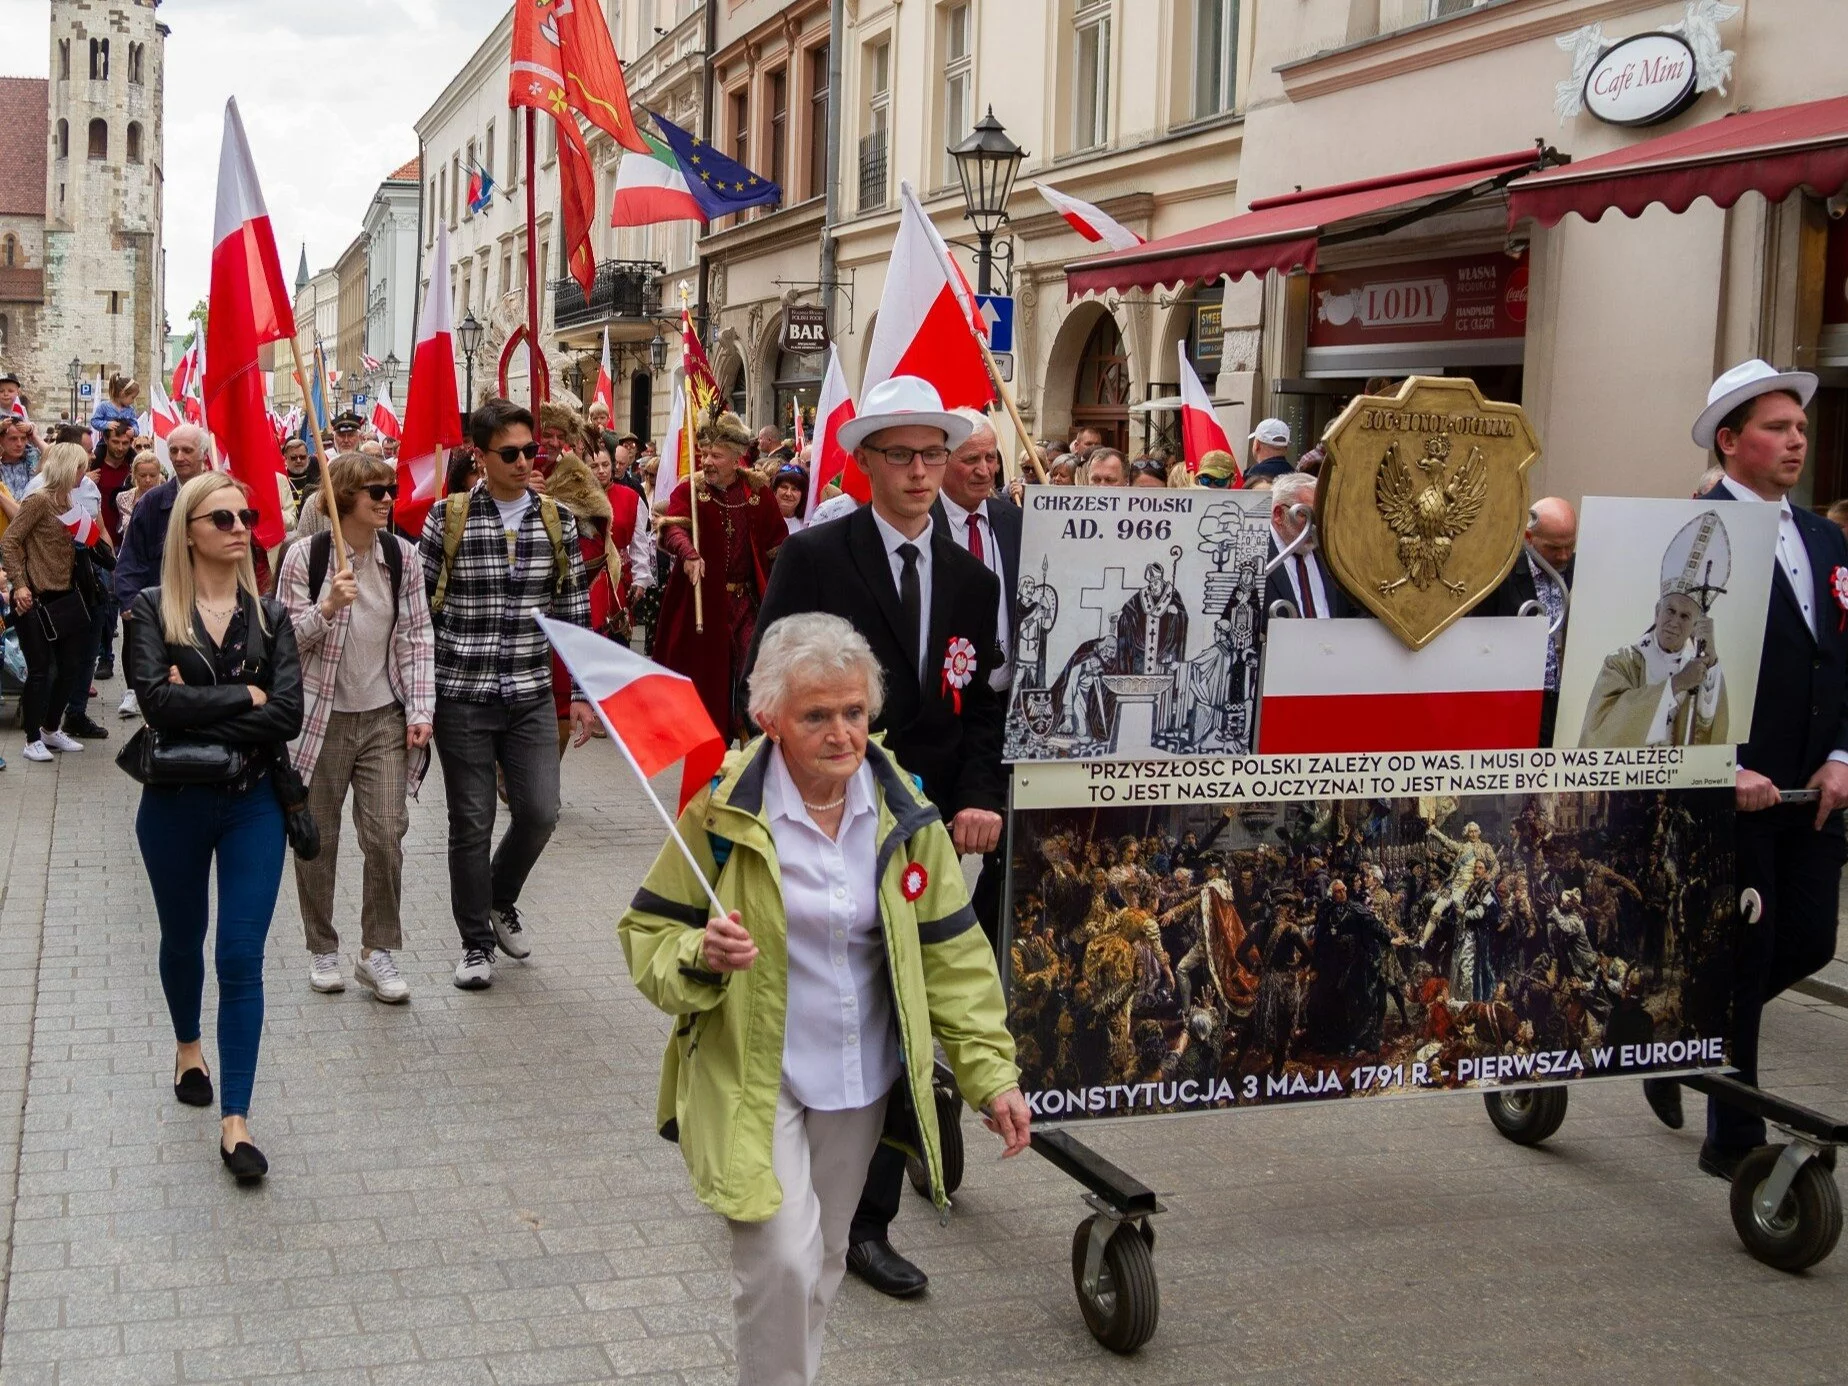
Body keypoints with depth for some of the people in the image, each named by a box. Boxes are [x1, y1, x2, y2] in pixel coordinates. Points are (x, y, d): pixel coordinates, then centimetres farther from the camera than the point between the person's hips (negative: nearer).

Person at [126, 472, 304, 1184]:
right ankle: (188, 1047, 48)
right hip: (174, 805, 0)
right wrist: (243, 697, -15)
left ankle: (235, 1120, -3)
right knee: (183, 940, 20)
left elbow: (288, 715, -12)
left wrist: (200, 718, -18)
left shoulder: (270, 615, 1)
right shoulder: (153, 610, -5)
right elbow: (157, 700, -22)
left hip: (252, 804, 0)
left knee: (242, 959, -5)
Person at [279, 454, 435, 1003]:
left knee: (387, 836, -3)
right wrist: (326, 608, -25)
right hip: (320, 716, -2)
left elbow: (418, 638, 3)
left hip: (384, 717, 2)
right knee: (317, 839, 8)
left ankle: (378, 951, 11)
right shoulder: (304, 556, -9)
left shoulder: (401, 556, -1)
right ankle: (322, 949, 24)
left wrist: (421, 712, -3)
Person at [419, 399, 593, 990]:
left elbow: (575, 613, 7)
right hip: (461, 697, -2)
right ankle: (476, 942, 20)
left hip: (531, 697, 2)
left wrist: (582, 692, 5)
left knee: (539, 813, 0)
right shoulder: (447, 517, -5)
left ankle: (501, 900, 30)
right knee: (471, 822, 4)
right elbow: (418, 607, -1)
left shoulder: (557, 520, 3)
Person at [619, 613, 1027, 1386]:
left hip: (863, 1082, 4)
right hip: (753, 1081, -4)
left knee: (821, 1261, 18)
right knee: (782, 1259, -16)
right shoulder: (722, 811, -15)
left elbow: (950, 951, 2)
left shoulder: (903, 813, -3)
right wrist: (699, 958, -29)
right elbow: (648, 933, -6)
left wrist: (991, 1073, -3)